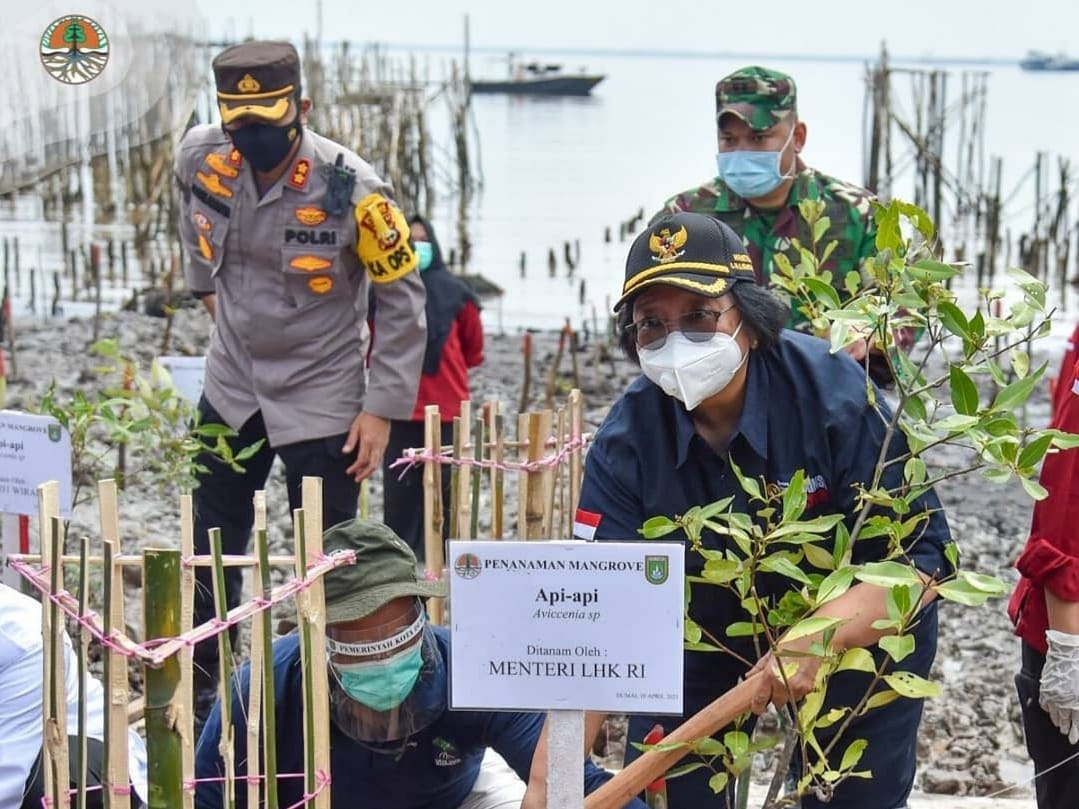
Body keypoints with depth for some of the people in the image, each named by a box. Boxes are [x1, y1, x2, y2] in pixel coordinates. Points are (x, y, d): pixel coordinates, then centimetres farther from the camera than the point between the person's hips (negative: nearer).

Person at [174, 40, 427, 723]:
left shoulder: (350, 188, -23)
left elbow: (401, 300, -13)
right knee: (210, 549, 13)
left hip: (322, 398, -5)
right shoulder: (202, 157, -12)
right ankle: (197, 693, 28)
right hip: (232, 386, 5)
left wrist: (382, 407, -14)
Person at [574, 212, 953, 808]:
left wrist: (820, 637, -45)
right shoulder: (626, 442, -23)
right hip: (709, 622, 2)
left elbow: (921, 551, -27)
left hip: (859, 625, -1)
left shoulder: (834, 391, -29)